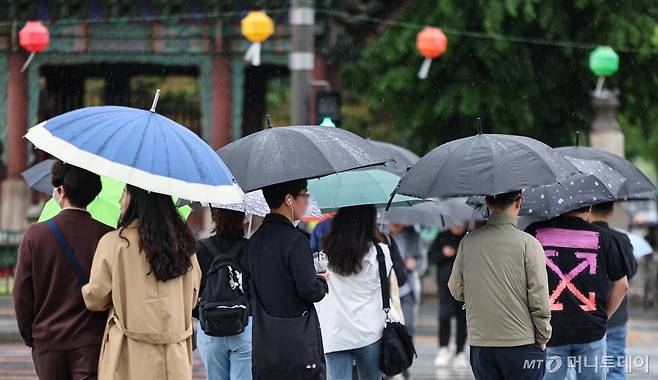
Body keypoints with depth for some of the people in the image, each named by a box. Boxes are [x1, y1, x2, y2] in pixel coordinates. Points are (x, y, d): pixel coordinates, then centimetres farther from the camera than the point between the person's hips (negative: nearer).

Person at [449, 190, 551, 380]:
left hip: (480, 343, 4)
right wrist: (542, 339, 2)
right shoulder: (528, 243, -10)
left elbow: (456, 291, 9)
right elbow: (539, 301, -10)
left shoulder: (468, 242, 1)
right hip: (521, 343, -3)